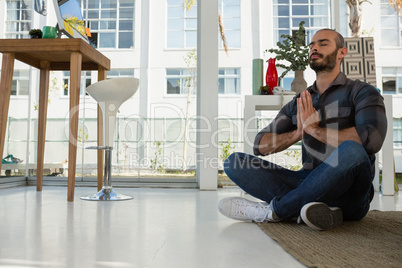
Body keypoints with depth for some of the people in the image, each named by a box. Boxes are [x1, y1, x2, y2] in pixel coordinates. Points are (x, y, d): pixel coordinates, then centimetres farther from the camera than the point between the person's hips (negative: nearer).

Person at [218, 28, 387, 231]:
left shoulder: (362, 92, 3)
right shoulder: (299, 103, 15)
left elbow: (371, 139, -20)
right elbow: (260, 146, 7)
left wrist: (314, 129, -11)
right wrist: (297, 133, -10)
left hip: (348, 194, -3)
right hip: (310, 184, 4)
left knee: (351, 151, -37)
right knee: (235, 162, -9)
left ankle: (272, 210, -21)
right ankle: (316, 208, -28)